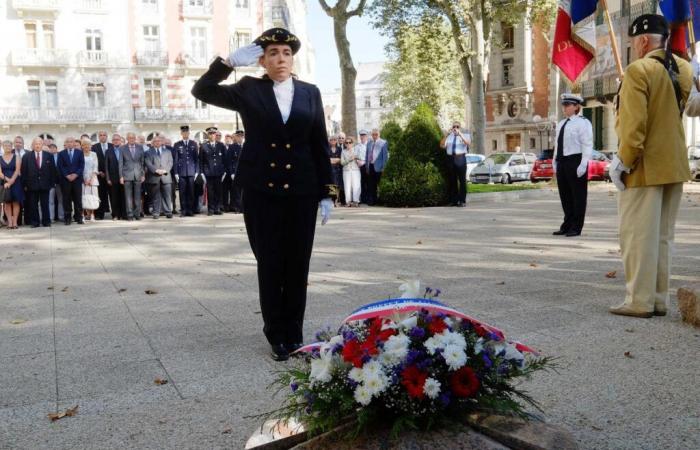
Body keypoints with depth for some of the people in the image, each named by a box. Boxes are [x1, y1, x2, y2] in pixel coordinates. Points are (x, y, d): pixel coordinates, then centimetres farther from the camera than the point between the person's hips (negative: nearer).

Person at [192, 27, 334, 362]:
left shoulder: (310, 93, 8)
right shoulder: (249, 90, 5)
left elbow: (320, 145, 6)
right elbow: (202, 91, -2)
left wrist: (326, 193, 2)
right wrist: (230, 62, -12)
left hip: (301, 191, 1)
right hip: (261, 191, -1)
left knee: (297, 265, 6)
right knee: (269, 265, 5)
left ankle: (294, 334, 18)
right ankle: (277, 336, 16)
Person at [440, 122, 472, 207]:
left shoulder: (465, 136, 10)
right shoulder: (449, 137, 15)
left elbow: (468, 143, -12)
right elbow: (442, 145, 0)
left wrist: (459, 134, -22)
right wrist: (447, 135, -11)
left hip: (460, 159, -3)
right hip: (450, 159, 3)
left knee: (462, 180, -5)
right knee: (451, 180, 4)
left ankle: (462, 201, -2)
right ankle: (454, 200, 11)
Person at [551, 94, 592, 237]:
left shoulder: (582, 123, -6)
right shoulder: (561, 124, 18)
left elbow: (587, 145, -12)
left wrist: (583, 165, -20)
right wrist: (555, 162, 16)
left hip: (575, 161, -8)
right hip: (562, 162, 8)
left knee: (578, 195, 0)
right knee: (565, 195, 12)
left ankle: (576, 228, 5)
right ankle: (567, 225, 22)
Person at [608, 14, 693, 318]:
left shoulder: (639, 70, -14)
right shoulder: (683, 70, 11)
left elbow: (635, 123, -21)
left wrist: (624, 161, -14)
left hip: (645, 167, -8)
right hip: (675, 166, 8)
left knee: (638, 236, -3)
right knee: (663, 236, 12)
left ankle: (639, 301, 1)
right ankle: (659, 299, 17)